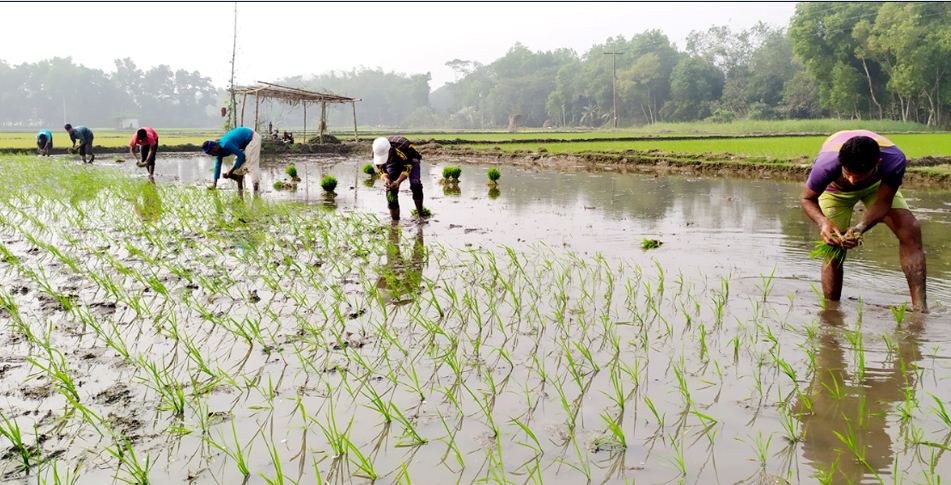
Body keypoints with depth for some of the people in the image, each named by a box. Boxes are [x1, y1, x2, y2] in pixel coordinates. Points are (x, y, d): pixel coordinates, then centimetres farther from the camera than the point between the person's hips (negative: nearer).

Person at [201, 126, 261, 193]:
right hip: (245, 143, 10)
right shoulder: (220, 150, -2)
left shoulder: (226, 145, -31)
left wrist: (231, 171, -23)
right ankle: (240, 189, 15)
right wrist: (214, 183, 2)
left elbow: (241, 156, -28)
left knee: (252, 164, -16)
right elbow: (218, 165, 4)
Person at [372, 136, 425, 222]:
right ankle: (395, 220, -6)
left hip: (410, 161, -3)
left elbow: (407, 167, -31)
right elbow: (381, 170, -17)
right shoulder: (377, 152, -29)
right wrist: (385, 179, -39)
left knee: (416, 185, -26)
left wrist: (398, 181, -44)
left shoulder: (402, 148, -42)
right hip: (393, 163, 4)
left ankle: (420, 214, -13)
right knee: (390, 190, -13)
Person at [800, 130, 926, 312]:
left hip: (876, 185, 1)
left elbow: (883, 201, -26)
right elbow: (807, 199, -23)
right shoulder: (825, 166, -43)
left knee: (910, 230, -17)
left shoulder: (894, 160, -41)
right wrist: (823, 222, -44)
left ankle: (920, 308, -17)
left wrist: (861, 227, -44)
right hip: (835, 188, -1)